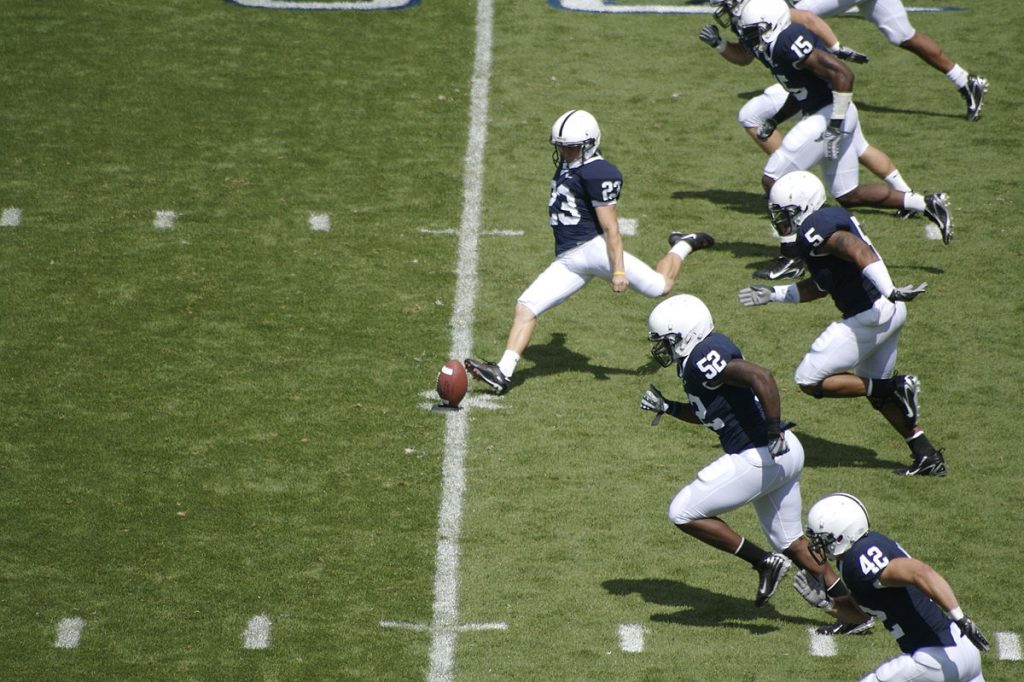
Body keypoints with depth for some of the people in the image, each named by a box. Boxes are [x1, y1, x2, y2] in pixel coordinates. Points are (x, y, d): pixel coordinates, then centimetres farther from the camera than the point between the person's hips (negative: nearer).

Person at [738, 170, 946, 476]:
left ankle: (897, 387, -6)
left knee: (810, 380, 0)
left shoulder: (813, 231, -13)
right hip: (891, 313, 10)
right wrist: (773, 294, 30)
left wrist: (888, 290, -41)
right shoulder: (830, 220, 18)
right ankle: (927, 456, 22)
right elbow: (821, 287, 26)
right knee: (875, 389, 24)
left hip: (869, 317, -10)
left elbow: (858, 250, -30)